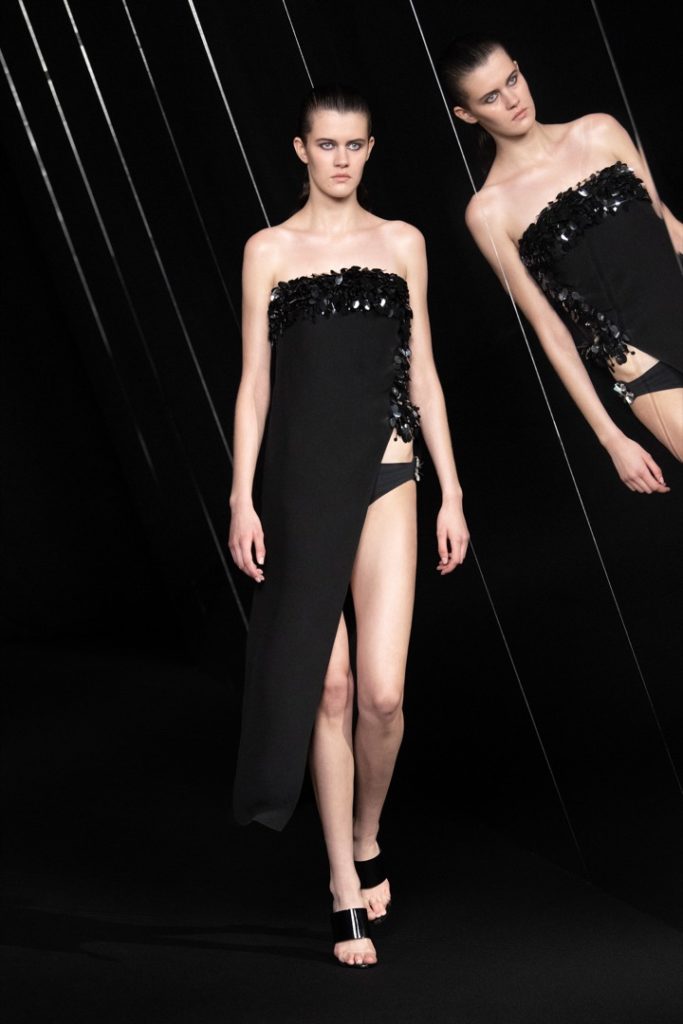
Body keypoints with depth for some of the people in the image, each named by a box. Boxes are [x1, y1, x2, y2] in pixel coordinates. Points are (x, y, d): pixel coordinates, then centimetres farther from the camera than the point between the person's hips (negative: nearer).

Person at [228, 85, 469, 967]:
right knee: (329, 687, -1)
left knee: (383, 693, -7)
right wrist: (243, 499, -4)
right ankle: (346, 889, 9)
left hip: (385, 482, 1)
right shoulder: (270, 251, 5)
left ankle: (365, 840, 21)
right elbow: (255, 385, 3)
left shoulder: (402, 244, 9)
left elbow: (422, 375, 10)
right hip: (301, 485, -1)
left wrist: (451, 494, 6)